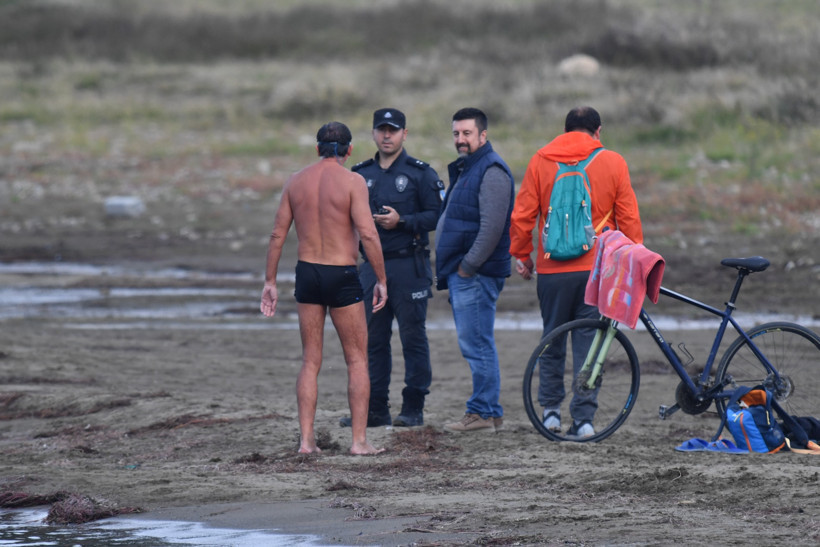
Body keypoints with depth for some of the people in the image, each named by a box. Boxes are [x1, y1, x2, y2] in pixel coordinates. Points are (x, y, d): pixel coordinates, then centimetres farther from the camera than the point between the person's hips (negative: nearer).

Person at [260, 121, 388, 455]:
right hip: (342, 277, -4)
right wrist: (381, 280, -10)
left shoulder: (296, 182, 5)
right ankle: (359, 440, 0)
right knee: (357, 360, 6)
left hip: (307, 274, 4)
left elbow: (277, 234, 5)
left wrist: (270, 282, 11)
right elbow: (368, 234, -17)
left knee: (310, 362, 10)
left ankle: (306, 439, 3)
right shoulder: (352, 182, -9)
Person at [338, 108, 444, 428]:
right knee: (373, 339, 6)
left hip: (409, 266, -5)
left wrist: (402, 221, -18)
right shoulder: (361, 174, 14)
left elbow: (436, 216, -7)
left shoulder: (420, 174, -1)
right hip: (372, 266, 5)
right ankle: (375, 409, 11)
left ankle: (413, 408, 2)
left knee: (413, 338, -3)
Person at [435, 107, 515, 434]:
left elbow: (492, 227, -22)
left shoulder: (491, 171, -13)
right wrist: (448, 269, 17)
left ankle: (484, 413, -7)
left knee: (476, 345, -9)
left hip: (476, 274, -11)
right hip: (462, 274, 11)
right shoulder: (465, 169, 20)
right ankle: (488, 412, 15)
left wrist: (468, 266, -19)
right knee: (474, 345, 12)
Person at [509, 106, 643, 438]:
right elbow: (629, 218, 2)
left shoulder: (541, 161, 2)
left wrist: (521, 253, 15)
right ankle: (583, 418, -2)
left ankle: (550, 409, 18)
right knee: (589, 341, 3)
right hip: (597, 268, -1)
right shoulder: (612, 163, 0)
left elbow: (522, 214, 3)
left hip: (553, 269, 1)